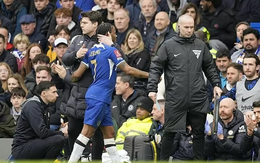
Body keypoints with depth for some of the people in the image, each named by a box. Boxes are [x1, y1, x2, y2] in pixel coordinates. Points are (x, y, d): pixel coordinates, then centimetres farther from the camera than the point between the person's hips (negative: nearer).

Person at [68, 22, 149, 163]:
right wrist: (148, 75, 0)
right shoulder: (111, 50, -8)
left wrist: (70, 79, 32)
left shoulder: (91, 51, 14)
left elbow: (77, 74, 11)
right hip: (99, 97, -9)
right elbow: (128, 70, -11)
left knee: (109, 132, 9)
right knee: (88, 131, -12)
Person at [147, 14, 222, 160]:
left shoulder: (200, 45, 9)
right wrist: (152, 88, -8)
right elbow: (156, 68, 1)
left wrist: (216, 84, 9)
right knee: (170, 132, 1)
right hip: (175, 98, -3)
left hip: (198, 98, 3)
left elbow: (210, 67, 19)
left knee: (199, 132, 7)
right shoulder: (168, 46, 0)